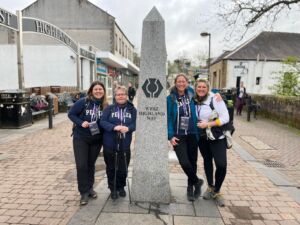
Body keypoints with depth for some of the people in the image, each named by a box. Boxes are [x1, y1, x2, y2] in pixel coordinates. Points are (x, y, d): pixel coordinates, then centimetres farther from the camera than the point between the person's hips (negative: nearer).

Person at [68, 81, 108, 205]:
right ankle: (84, 192, 14)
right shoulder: (83, 102, -13)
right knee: (81, 165, -3)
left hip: (97, 139, 3)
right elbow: (71, 114, -7)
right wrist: (80, 123, -21)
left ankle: (90, 188, 33)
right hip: (80, 138, -3)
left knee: (91, 164, 16)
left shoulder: (105, 106, -4)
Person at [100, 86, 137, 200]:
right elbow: (103, 122, -7)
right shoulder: (109, 108, 2)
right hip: (110, 144, 0)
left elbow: (135, 124, -2)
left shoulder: (132, 109, 4)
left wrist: (128, 128, -23)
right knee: (111, 168, 10)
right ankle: (113, 189, 30)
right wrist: (114, 127, -24)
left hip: (125, 145, 1)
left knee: (123, 168, 9)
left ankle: (121, 187, 35)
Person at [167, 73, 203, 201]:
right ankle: (197, 182, 17)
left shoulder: (191, 95, 3)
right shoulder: (170, 98, -4)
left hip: (192, 134, 3)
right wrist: (170, 135, -13)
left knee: (192, 162, 11)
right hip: (178, 136, -2)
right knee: (184, 162, -12)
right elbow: (168, 118, -5)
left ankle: (190, 187, 34)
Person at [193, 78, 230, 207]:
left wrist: (208, 124, -20)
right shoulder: (195, 101, -1)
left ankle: (216, 191, 15)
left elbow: (225, 118, -16)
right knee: (207, 161, 16)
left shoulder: (215, 99, -15)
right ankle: (210, 187, 37)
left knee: (221, 165, -9)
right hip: (202, 137, 4)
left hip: (217, 137, -4)